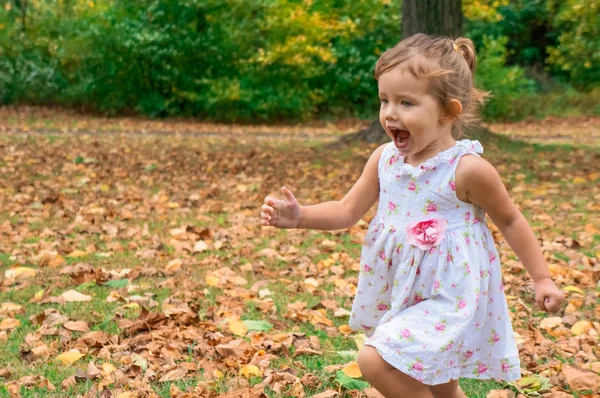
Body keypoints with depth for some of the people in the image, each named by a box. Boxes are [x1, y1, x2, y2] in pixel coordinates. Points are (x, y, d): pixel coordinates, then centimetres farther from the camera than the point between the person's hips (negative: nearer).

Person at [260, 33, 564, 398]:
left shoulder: (468, 169, -18)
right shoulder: (384, 159, -3)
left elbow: (510, 221, -5)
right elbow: (348, 210, 2)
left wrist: (542, 279, -3)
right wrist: (300, 217, -15)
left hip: (449, 296, -6)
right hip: (403, 292, 6)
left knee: (377, 362, -21)